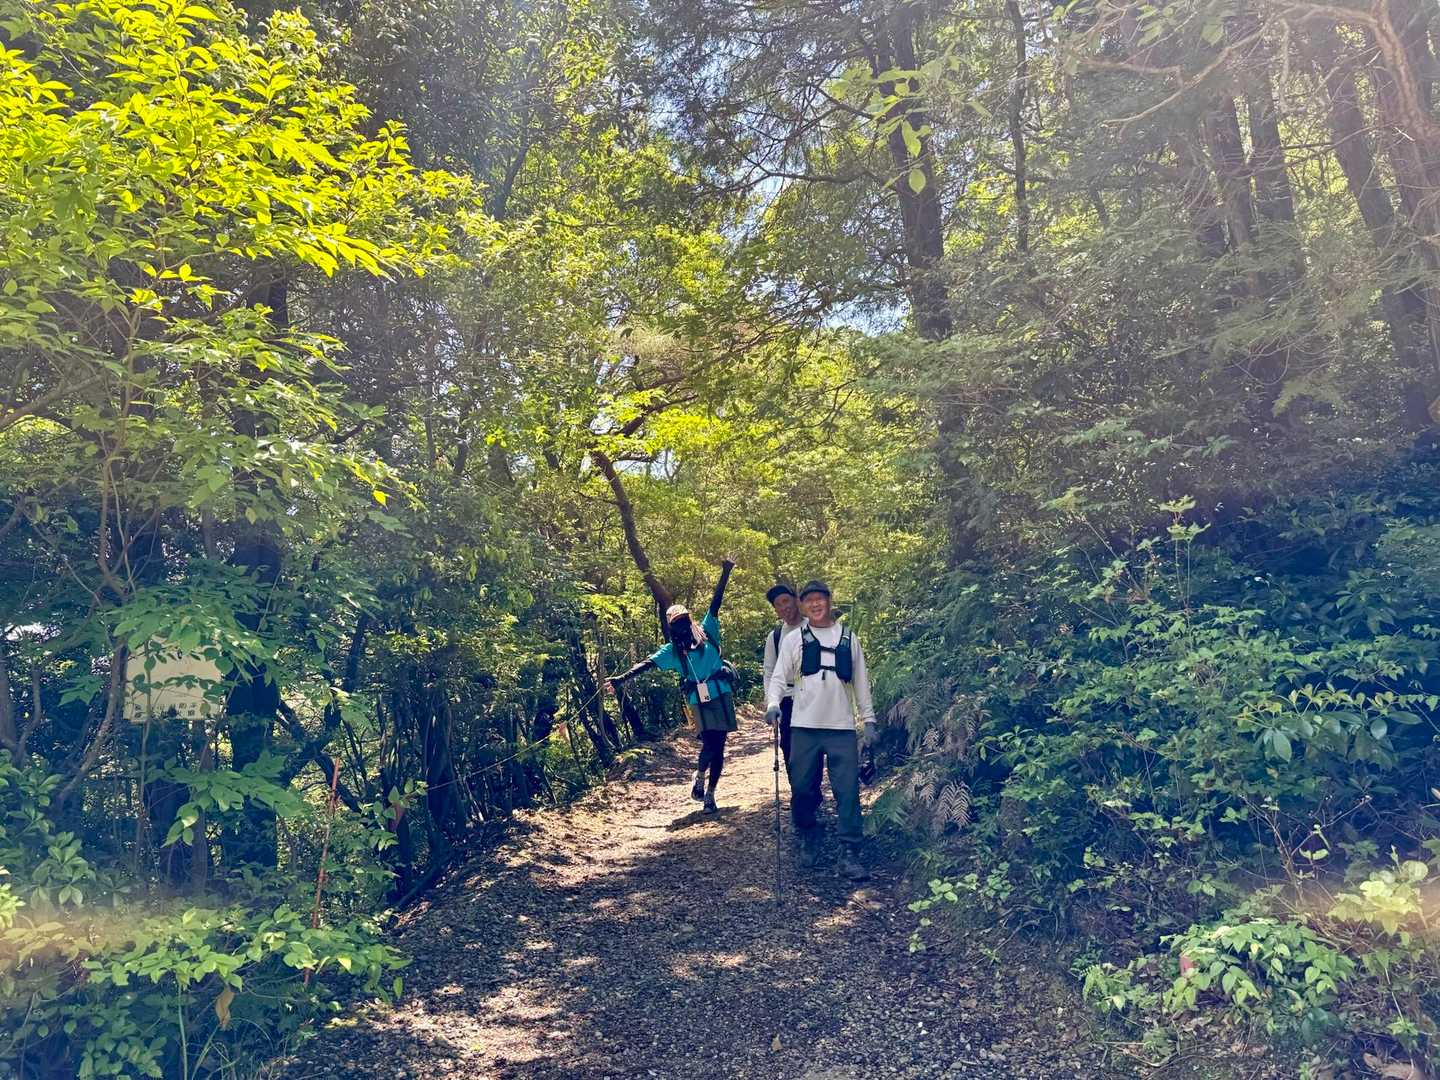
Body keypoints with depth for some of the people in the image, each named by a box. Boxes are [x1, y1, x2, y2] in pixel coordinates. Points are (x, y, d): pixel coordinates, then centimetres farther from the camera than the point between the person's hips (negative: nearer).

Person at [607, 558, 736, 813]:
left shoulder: (706, 632, 7)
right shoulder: (672, 650, 6)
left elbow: (715, 604, 2)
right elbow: (646, 664, -3)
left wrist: (725, 573, -2)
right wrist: (620, 678, -13)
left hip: (722, 695, 2)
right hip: (698, 701, -1)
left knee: (719, 746, 4)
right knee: (709, 744, -15)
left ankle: (710, 794, 16)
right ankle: (699, 777, 15)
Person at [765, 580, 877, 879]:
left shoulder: (848, 639, 11)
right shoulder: (794, 640, 6)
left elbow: (861, 683, 14)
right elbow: (779, 677, 2)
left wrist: (868, 720, 10)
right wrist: (773, 703, -17)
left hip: (843, 727, 1)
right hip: (804, 727, 0)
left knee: (848, 791, -3)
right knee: (802, 788, 5)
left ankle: (850, 853, 3)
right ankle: (808, 840, 26)